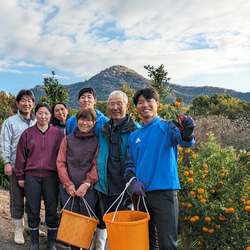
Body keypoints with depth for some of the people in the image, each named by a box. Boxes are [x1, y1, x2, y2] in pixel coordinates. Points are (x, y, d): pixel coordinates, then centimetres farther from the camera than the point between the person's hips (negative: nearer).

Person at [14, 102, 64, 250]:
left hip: (51, 177, 0)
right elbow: (21, 155, 6)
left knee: (52, 210, 6)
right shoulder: (28, 133, 3)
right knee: (33, 211, 9)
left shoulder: (57, 133, 1)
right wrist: (20, 176, 5)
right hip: (31, 177, 1)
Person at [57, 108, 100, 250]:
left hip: (88, 188, -1)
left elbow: (96, 165, -1)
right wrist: (68, 184, -4)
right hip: (68, 187, 2)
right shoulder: (68, 139, 10)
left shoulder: (97, 141, 4)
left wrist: (86, 184, -11)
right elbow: (60, 162, 5)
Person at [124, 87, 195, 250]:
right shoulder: (134, 136, 13)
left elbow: (185, 142, -20)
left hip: (164, 192, -5)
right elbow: (129, 164, 15)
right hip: (140, 193, 5)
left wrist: (187, 133, -43)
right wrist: (133, 181, -5)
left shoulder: (167, 126, -1)